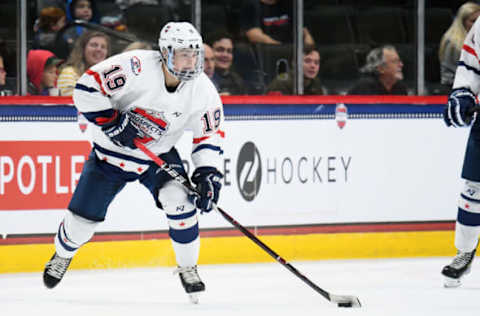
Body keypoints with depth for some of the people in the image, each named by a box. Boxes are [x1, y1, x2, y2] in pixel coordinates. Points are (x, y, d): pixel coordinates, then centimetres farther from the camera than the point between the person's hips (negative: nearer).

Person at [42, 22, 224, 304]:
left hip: (159, 154, 2)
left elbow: (210, 136, -4)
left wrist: (208, 174, -16)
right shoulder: (136, 67, -28)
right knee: (83, 218, 2)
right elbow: (87, 87, -26)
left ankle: (188, 268, -1)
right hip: (112, 151, -2)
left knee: (179, 200, -24)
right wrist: (112, 122, -31)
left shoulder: (202, 90, -15)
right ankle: (63, 255, 38)